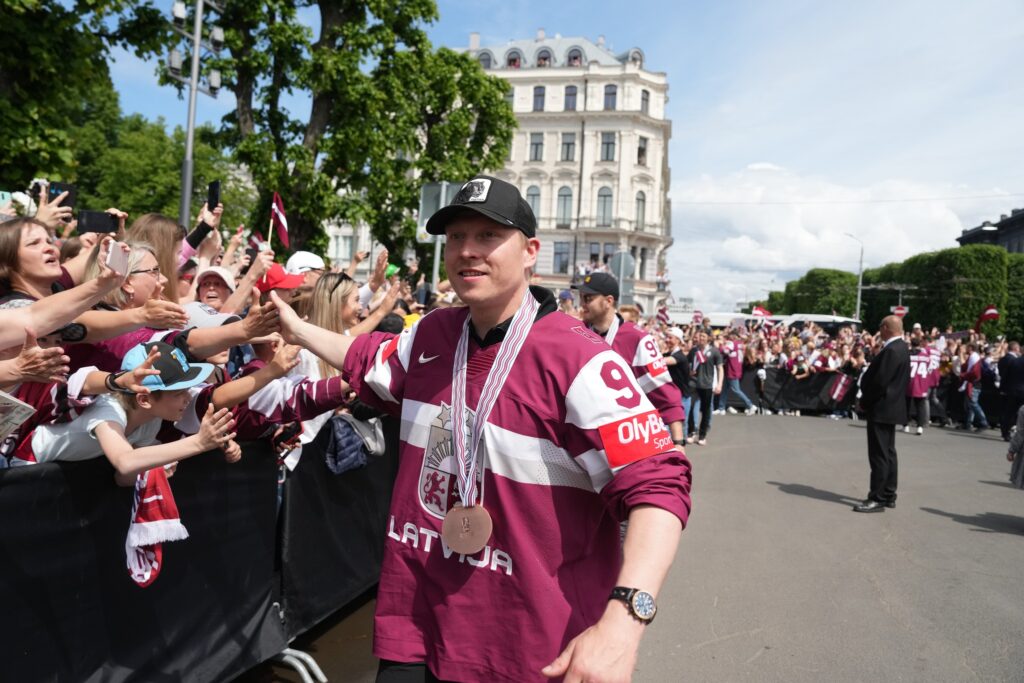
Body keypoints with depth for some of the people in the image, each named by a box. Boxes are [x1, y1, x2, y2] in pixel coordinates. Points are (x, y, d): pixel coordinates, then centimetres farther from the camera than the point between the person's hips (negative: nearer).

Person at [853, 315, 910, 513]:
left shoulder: (892, 350, -20)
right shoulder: (900, 347, 12)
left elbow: (880, 381, -23)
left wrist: (864, 401, -10)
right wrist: (867, 399, 12)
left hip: (882, 407, -10)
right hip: (890, 407, 10)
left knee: (879, 454, -6)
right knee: (887, 452, 14)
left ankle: (878, 498, -2)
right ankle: (888, 495, 21)